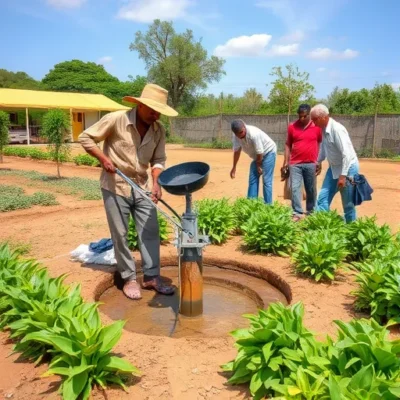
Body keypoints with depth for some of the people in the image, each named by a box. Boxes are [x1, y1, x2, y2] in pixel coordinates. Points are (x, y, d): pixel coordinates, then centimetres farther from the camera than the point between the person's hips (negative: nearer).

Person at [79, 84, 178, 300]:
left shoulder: (158, 130, -3)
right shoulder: (116, 119, -16)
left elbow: (159, 159, 3)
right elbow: (85, 138, -8)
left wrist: (156, 183, -14)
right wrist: (103, 159, -19)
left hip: (142, 186, 5)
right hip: (116, 185, -4)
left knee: (150, 231, 4)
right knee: (120, 234, 3)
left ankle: (151, 276, 17)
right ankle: (129, 278, 18)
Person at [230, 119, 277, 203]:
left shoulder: (253, 134, -35)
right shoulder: (236, 136, -14)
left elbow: (260, 152, -25)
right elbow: (236, 151, 1)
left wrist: (258, 166, -11)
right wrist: (234, 167, 7)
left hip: (268, 152, -7)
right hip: (257, 156, 7)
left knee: (266, 181, -11)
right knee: (252, 180, 6)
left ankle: (268, 205, -5)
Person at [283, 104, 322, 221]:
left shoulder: (317, 127, -1)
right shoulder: (292, 127, 2)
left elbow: (320, 144, 6)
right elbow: (288, 144, 8)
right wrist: (286, 161, 3)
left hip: (311, 164, 0)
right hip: (295, 164, 1)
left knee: (311, 189, 10)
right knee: (295, 188, -5)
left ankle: (311, 212, 24)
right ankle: (297, 213, -1)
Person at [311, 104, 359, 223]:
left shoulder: (337, 129, -25)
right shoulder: (324, 129, 0)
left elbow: (347, 154, -28)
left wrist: (343, 175, -28)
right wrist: (319, 162, 23)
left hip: (347, 168, -8)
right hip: (334, 168, 8)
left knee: (348, 205, 2)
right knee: (323, 198, 5)